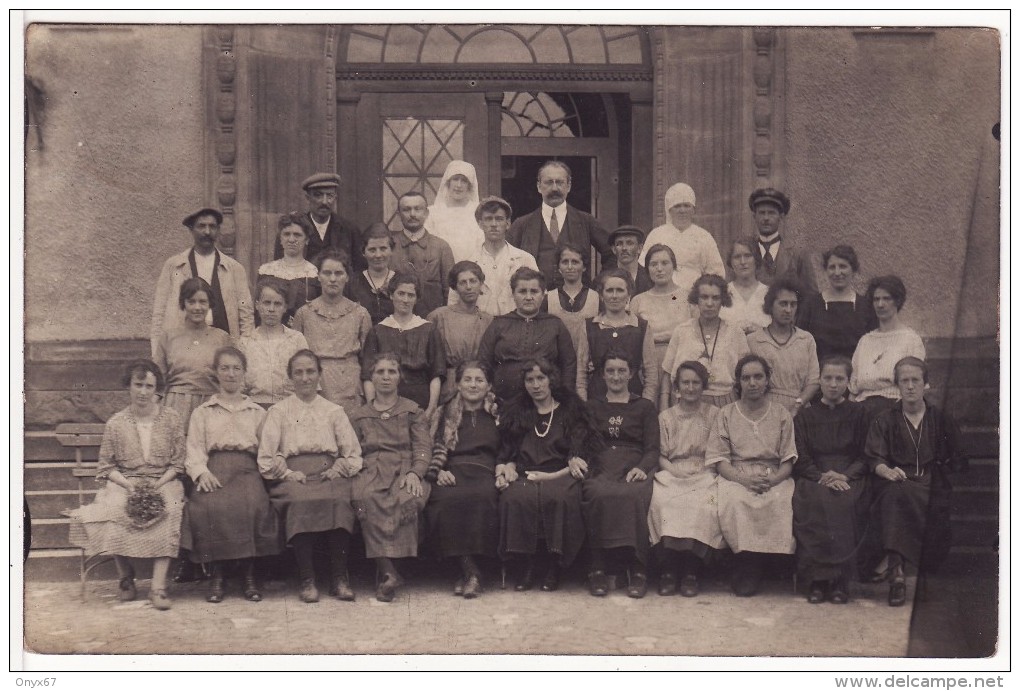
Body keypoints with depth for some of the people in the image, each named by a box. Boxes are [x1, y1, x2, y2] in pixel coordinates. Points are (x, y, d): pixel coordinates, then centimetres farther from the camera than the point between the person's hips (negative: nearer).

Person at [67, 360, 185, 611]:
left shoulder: (172, 419, 5)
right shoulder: (116, 423, 6)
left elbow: (177, 463, 5)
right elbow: (105, 466, 7)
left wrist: (158, 484, -12)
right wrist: (128, 484, -11)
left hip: (163, 483, -1)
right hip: (124, 483, 1)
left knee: (168, 513, -34)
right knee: (115, 513, -33)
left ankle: (158, 586, -34)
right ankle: (125, 577, -12)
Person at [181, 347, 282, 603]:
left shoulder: (257, 412, 24)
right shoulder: (202, 412, 23)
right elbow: (194, 447, 11)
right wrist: (201, 472, -9)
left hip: (246, 469, 0)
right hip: (213, 469, 0)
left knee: (254, 504, -33)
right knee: (207, 506, -33)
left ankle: (249, 575, -21)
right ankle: (216, 574, -19)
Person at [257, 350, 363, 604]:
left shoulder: (334, 411, 23)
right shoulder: (278, 412, 19)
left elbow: (353, 455, 15)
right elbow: (266, 459, 8)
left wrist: (336, 471, -2)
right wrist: (289, 473, -7)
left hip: (330, 474, 1)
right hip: (292, 476, -1)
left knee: (339, 501, -34)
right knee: (300, 502, -36)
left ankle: (339, 578, -28)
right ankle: (307, 579, -31)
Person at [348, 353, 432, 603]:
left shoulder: (413, 411, 21)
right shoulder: (359, 416, 25)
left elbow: (423, 448, 8)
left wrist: (414, 472, -11)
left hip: (405, 471, -1)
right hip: (371, 471, 1)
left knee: (407, 499, -37)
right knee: (366, 499, -36)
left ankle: (387, 572, -32)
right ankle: (387, 570, -39)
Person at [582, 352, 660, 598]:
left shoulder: (645, 407, 22)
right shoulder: (592, 407, 27)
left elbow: (652, 448, 11)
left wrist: (642, 468, -11)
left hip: (632, 472, -1)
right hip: (599, 471, 1)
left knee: (633, 496, -37)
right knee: (600, 495, -36)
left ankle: (638, 571, -29)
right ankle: (597, 569, -28)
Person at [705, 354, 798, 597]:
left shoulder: (782, 415, 13)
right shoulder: (726, 414, 11)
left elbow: (788, 461, 7)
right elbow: (720, 461, 3)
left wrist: (772, 480, -14)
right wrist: (745, 479, -15)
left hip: (774, 478, 1)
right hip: (736, 477, 0)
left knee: (780, 503, -33)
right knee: (733, 502, -35)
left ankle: (752, 567, -18)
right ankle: (747, 564, -18)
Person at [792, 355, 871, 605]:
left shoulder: (858, 414, 14)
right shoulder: (805, 416, 16)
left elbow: (865, 457, 7)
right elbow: (800, 460, 7)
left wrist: (844, 476, -12)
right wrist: (823, 477, -13)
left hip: (850, 479, 0)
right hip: (814, 478, 0)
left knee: (845, 503, -35)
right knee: (813, 502, -34)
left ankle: (840, 580, -26)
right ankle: (817, 579, -27)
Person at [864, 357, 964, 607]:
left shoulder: (942, 420, 18)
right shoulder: (884, 421, 16)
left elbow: (958, 462, 15)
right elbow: (874, 459, 3)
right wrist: (888, 471, -19)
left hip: (933, 486, 1)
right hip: (896, 484, -1)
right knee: (899, 494, -37)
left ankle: (893, 565, -28)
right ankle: (896, 570, -43)